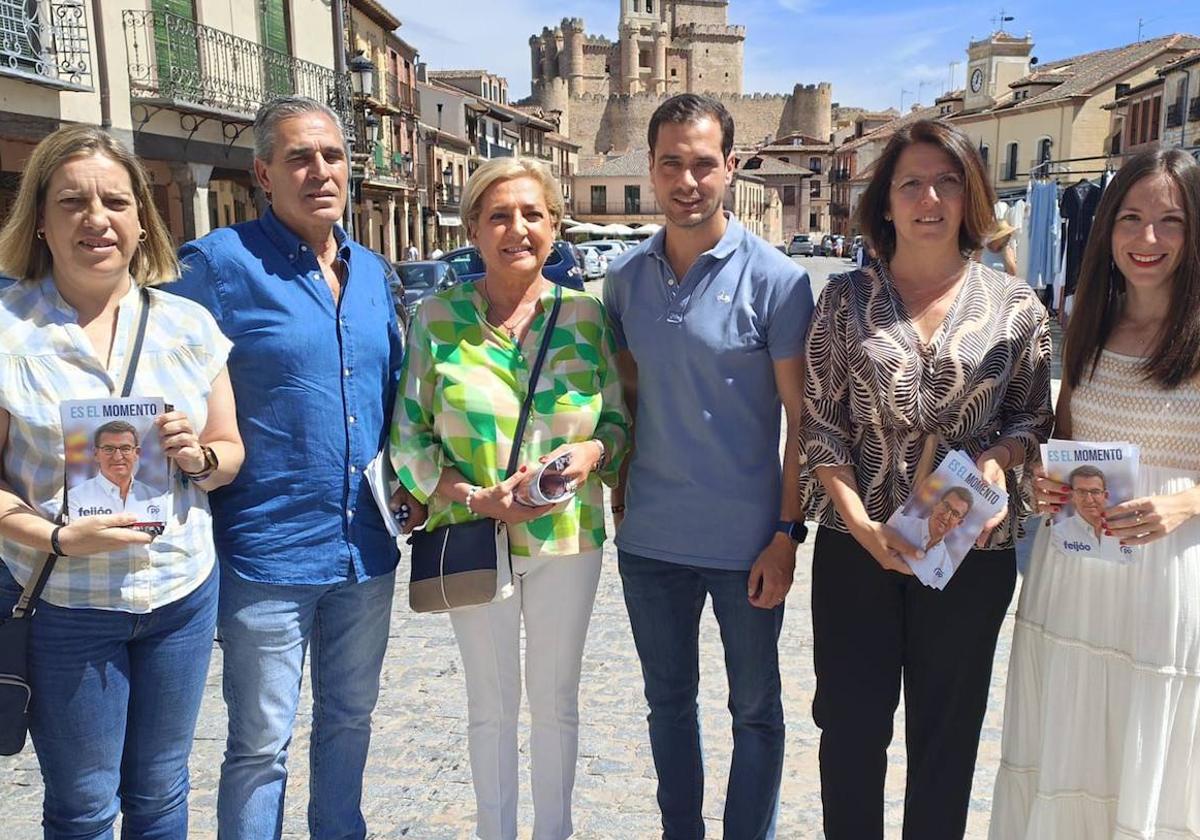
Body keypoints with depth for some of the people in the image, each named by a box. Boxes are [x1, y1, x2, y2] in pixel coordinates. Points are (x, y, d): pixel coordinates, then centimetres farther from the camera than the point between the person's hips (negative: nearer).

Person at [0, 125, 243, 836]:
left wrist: (200, 458, -13)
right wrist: (58, 537, -23)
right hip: (62, 601, -3)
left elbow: (230, 451, 9)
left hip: (183, 592, 3)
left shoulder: (188, 324, 3)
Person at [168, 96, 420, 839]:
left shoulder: (373, 271, 9)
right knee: (261, 745, 7)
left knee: (349, 720, 21)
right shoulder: (220, 263, -10)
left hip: (366, 548, 6)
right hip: (268, 551, -6)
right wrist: (202, 501, -15)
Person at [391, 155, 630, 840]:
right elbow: (409, 439, -5)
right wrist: (477, 498, -18)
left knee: (556, 699, 16)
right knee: (492, 704, 15)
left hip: (568, 537, 1)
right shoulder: (439, 318, -6)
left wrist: (591, 452, -19)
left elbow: (620, 421, 3)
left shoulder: (586, 315, -2)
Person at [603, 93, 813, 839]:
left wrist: (788, 533, -12)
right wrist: (619, 486, 5)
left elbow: (803, 418, -9)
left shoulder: (775, 280, -10)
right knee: (669, 701, 18)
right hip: (651, 535, 4)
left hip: (746, 539, -4)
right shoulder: (626, 276, 3)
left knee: (755, 709, 12)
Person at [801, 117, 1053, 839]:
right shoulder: (846, 298, -1)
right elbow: (821, 425, -2)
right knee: (850, 726, 11)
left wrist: (999, 458, -15)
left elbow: (1034, 418, 7)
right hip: (857, 543, 0)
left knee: (947, 733, 14)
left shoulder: (1017, 305, 0)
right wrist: (861, 522, -13)